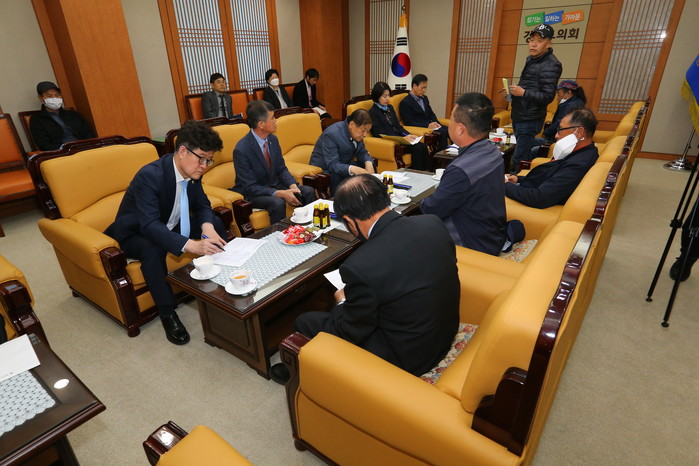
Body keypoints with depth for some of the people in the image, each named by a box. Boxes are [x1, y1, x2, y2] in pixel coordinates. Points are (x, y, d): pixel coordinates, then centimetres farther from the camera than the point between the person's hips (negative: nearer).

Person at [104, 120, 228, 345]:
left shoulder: (192, 171, -12)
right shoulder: (150, 175, -33)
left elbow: (202, 206, -4)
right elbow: (149, 226, -42)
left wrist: (207, 227, -27)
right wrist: (191, 245, -56)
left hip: (169, 226, 7)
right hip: (135, 234, -6)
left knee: (216, 223, -9)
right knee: (152, 249, -37)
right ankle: (167, 313, -21)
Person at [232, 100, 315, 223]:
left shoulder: (273, 139, -1)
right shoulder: (241, 150, -22)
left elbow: (281, 169, 7)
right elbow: (250, 187, -21)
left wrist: (292, 185, -14)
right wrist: (280, 193, -29)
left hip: (274, 185, 7)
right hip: (251, 193, -6)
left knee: (308, 191, -11)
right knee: (277, 203, -35)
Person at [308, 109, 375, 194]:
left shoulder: (357, 133, -4)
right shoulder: (331, 134, -27)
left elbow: (362, 152, 2)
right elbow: (332, 165, -34)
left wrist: (368, 163, -22)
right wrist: (351, 169, -51)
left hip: (343, 165, 7)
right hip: (324, 169, -7)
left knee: (371, 168, -6)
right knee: (338, 176, -37)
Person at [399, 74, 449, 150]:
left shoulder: (424, 98, 20)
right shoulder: (405, 103, -6)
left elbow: (431, 114, 21)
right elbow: (409, 122, -14)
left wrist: (436, 124, -2)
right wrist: (427, 125, -22)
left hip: (430, 125, 8)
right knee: (443, 133, -27)